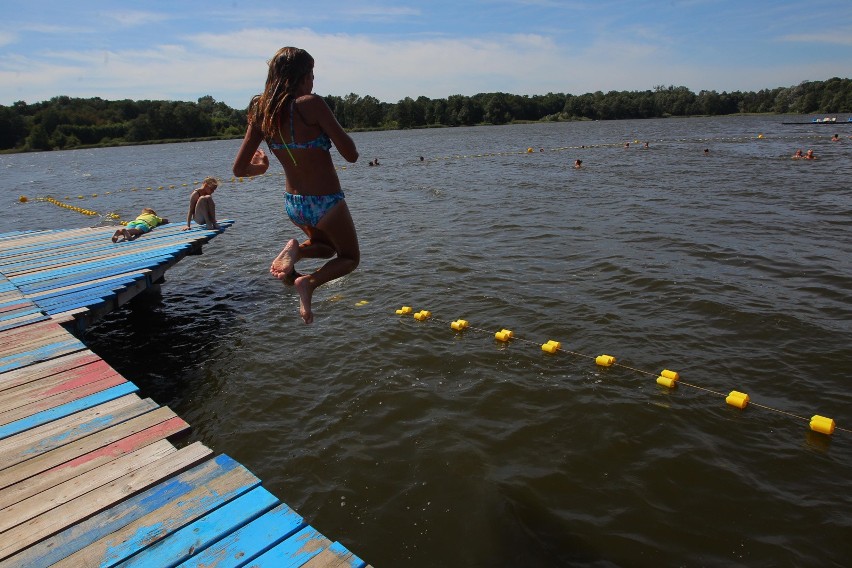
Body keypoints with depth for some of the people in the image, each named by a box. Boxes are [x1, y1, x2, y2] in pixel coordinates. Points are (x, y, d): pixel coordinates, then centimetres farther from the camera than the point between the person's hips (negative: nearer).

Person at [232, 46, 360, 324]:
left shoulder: (261, 112, 0)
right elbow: (350, 154, -18)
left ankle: (295, 250, -1)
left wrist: (259, 167, 24)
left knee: (327, 247, 33)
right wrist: (332, 126, 2)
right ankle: (309, 282, -10)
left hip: (293, 204, 6)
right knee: (349, 257, 20)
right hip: (326, 203, -6)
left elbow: (239, 168, 1)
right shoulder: (311, 104, -18)